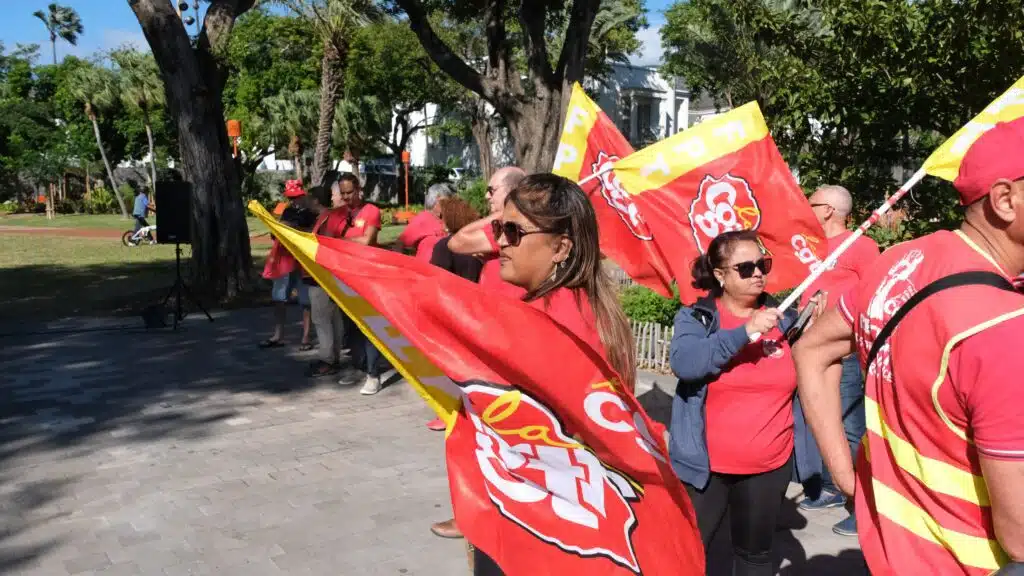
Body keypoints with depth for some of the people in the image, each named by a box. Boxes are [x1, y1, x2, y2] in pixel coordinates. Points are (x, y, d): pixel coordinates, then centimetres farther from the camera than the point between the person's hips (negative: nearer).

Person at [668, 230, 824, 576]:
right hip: (705, 465, -2)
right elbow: (684, 363, -25)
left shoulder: (783, 319, 2)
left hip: (770, 467, 3)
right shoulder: (696, 317, -5)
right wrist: (745, 332, -28)